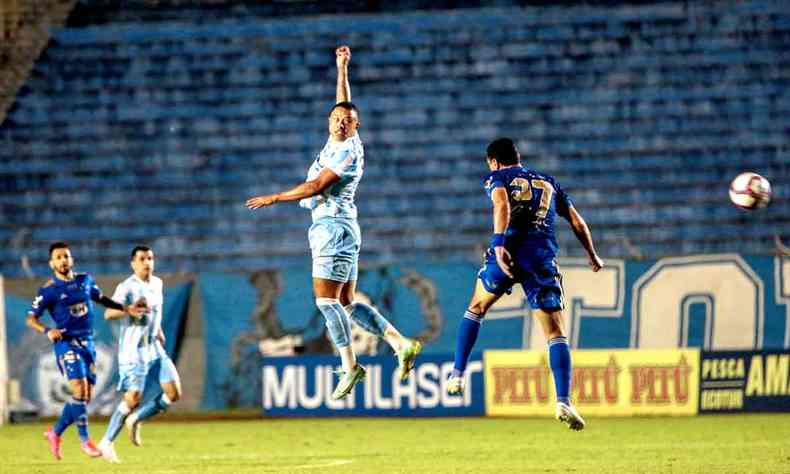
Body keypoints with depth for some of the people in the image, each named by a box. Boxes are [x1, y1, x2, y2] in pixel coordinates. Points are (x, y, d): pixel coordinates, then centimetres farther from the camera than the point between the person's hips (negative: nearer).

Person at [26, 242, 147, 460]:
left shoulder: (85, 280, 8)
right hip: (66, 342, -6)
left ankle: (55, 432, 21)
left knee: (86, 396, 5)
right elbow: (31, 318, -2)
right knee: (80, 390, -17)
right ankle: (84, 439, -6)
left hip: (87, 342, 6)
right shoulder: (49, 290, -6)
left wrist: (126, 308, 17)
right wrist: (47, 331, -20)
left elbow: (100, 298, 26)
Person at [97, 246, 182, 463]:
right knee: (133, 398, -11)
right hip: (133, 350, -7)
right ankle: (106, 443, 4)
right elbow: (109, 314, -23)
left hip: (155, 348, 7)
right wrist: (130, 310, -38)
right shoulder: (127, 287, -12)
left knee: (174, 393, -3)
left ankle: (135, 420, 15)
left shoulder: (157, 283, 11)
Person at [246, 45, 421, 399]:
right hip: (330, 228, 10)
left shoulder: (347, 151, -10)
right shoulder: (338, 145, 14)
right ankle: (401, 344, 2)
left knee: (326, 299, -13)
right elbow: (342, 103, 29)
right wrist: (341, 68, 32)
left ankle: (350, 365, -14)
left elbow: (315, 187, -15)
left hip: (334, 226, -10)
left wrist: (273, 199, -11)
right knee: (346, 303, 7)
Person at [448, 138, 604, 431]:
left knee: (476, 309, 26)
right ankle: (564, 402, -18)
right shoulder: (549, 182, 26)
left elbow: (502, 205, -10)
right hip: (543, 258, 2)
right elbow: (578, 223, 26)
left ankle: (457, 376, 21)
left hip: (509, 252, -2)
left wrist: (499, 243, -24)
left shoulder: (498, 177, 13)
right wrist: (592, 256, 40)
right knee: (556, 334, 0)